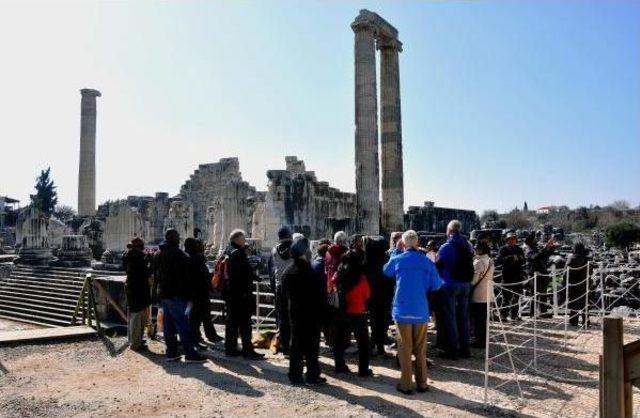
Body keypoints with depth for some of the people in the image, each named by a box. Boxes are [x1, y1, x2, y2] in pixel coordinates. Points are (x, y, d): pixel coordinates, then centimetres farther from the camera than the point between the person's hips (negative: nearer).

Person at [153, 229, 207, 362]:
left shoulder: (158, 254, 16)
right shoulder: (177, 253, -13)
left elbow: (155, 275, 20)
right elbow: (183, 276, -17)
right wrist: (187, 295, -14)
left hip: (162, 294, 9)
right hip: (175, 295, -9)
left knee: (168, 324, 11)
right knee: (182, 324, -8)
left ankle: (171, 352, 14)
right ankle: (190, 354, -8)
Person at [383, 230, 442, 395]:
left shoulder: (397, 259, -6)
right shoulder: (427, 262, -4)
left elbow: (386, 271, 15)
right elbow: (436, 285, 1)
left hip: (402, 311, -1)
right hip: (421, 311, 1)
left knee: (405, 349, 7)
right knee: (421, 349, 13)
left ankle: (405, 384, 11)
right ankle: (422, 383, 20)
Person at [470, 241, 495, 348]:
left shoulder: (479, 262, -18)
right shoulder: (490, 261, 11)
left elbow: (474, 279, -17)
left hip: (478, 295, -9)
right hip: (488, 294, 9)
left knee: (478, 319, 0)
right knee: (484, 318, 15)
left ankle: (479, 341, 4)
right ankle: (484, 340, 22)